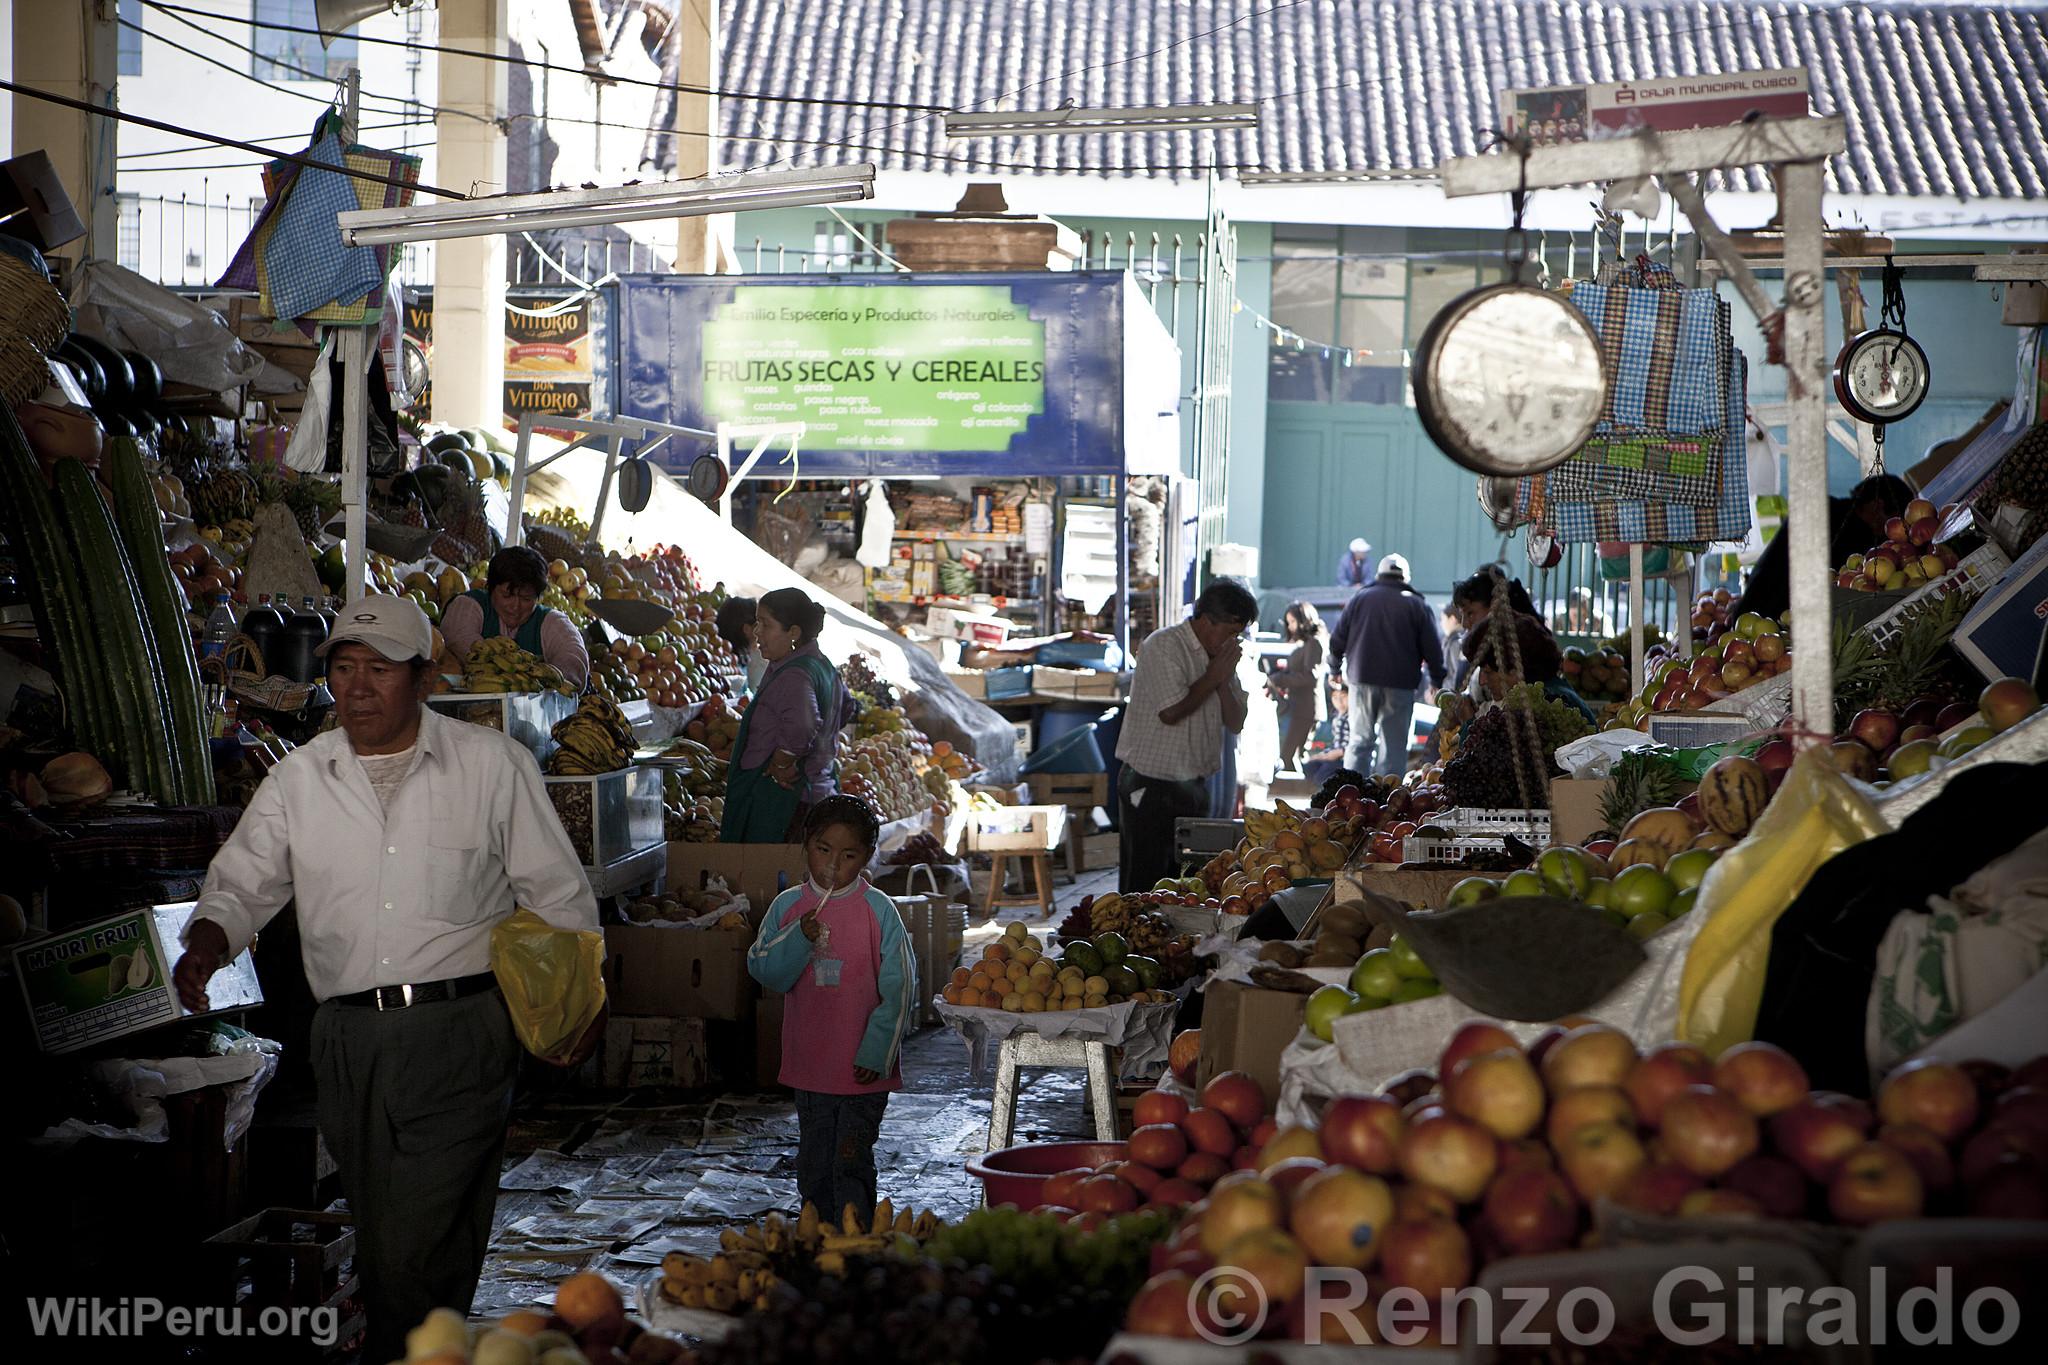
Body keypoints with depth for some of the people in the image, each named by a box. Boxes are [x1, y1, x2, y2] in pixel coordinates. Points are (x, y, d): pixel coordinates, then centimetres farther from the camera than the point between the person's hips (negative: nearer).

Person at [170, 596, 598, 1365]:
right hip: (349, 1039, 4)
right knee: (381, 1250, 11)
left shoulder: (492, 766, 2)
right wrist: (207, 940, -10)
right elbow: (243, 881, 11)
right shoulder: (299, 777, 9)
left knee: (417, 1256, -12)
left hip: (459, 1034, -4)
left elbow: (557, 894, 7)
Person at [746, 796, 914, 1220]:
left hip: (863, 1070, -4)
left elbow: (899, 987, -6)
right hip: (809, 1064, 4)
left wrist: (875, 1053, -11)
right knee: (813, 1166, 14)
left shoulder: (878, 910, -7)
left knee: (852, 1163, -3)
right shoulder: (787, 906, 3)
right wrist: (799, 939, -19)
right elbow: (762, 970, -3)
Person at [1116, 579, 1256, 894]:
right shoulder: (1162, 647, -12)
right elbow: (1170, 712, -22)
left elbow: (1236, 723, 10)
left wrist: (1224, 681, -7)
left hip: (1195, 785, 7)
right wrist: (1212, 676, -11)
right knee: (1144, 889, -4)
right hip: (1151, 788, -7)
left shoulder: (1220, 655, 11)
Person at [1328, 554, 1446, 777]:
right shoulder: (1417, 605, 3)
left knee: (1360, 741, 8)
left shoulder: (1359, 599, 8)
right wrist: (1437, 681, 10)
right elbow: (1432, 648, -1)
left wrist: (1335, 670, 22)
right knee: (1394, 746, 3)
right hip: (1400, 684, -2)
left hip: (1362, 679, 2)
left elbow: (1337, 640, 9)